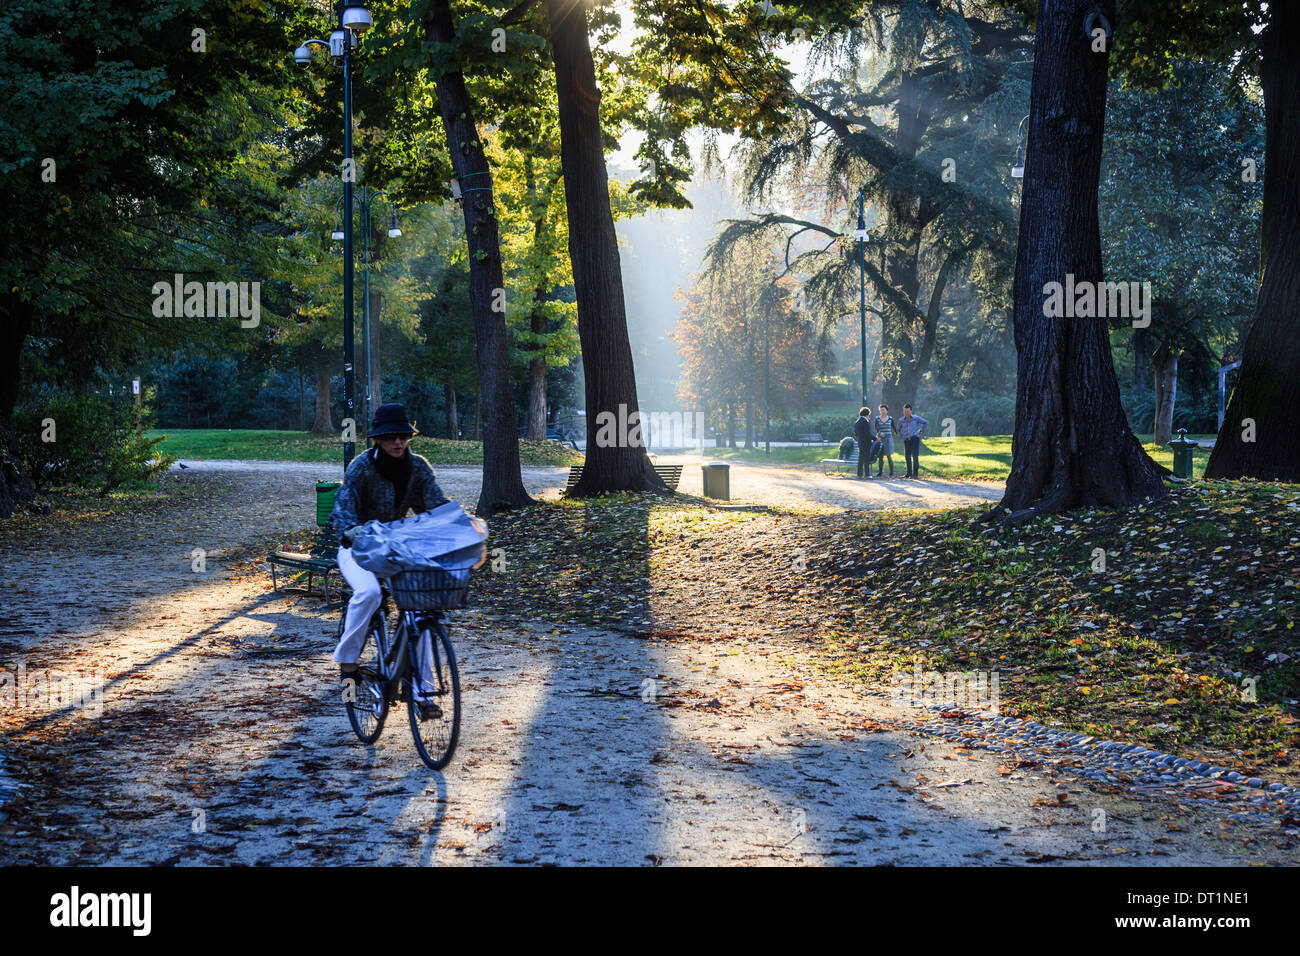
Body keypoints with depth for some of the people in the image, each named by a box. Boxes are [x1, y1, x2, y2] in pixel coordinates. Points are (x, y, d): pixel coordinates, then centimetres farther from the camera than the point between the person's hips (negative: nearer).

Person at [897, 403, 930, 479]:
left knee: (915, 456, -9)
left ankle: (915, 474, -7)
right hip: (906, 440, 4)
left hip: (915, 439, -4)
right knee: (907, 457, 3)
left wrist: (921, 431, 7)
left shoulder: (916, 418, -1)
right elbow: (899, 429, 27)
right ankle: (909, 473, 13)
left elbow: (926, 422, 11)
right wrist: (902, 436, 14)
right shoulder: (901, 420, 8)